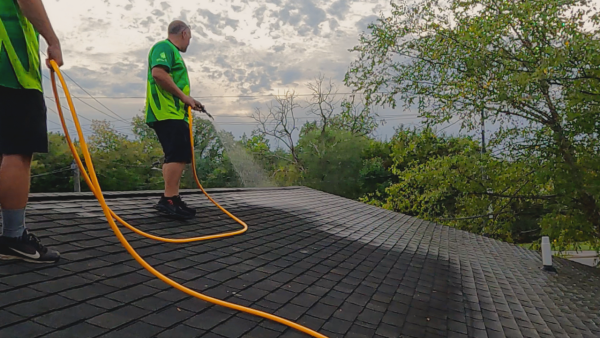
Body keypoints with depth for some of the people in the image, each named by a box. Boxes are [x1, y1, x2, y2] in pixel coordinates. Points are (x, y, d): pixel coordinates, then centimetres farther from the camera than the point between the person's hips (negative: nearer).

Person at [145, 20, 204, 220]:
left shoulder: (173, 52, 28)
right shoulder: (164, 47, -3)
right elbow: (158, 73, -21)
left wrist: (188, 102, 25)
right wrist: (184, 96, -16)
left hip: (175, 113, 11)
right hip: (167, 113, -11)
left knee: (179, 156, 9)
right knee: (178, 155, -17)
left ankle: (173, 199, 13)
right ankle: (169, 200, -17)